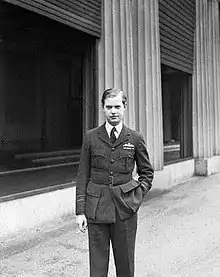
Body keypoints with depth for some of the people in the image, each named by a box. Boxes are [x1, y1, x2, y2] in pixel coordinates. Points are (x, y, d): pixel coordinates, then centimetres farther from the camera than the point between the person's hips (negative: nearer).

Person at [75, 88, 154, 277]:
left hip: (125, 208, 0)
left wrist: (137, 196, -2)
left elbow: (147, 172, 12)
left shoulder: (135, 139, 1)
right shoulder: (91, 137, 1)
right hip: (96, 207, 0)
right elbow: (83, 176, 3)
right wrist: (80, 211, -1)